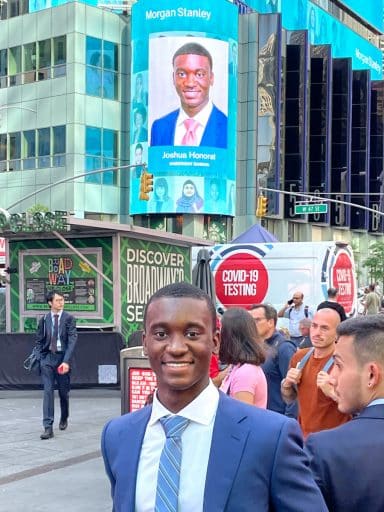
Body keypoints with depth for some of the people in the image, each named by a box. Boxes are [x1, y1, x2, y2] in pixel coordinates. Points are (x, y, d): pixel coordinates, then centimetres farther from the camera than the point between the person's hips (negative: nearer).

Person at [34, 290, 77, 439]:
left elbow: (72, 340, -10)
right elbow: (39, 340, 12)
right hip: (47, 357, 1)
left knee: (64, 392, 11)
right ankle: (48, 427, -10)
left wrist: (66, 361, -19)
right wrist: (42, 358, 2)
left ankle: (64, 419, 36)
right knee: (48, 392, -8)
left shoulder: (69, 319, -3)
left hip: (63, 357, -1)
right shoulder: (44, 320, 4)